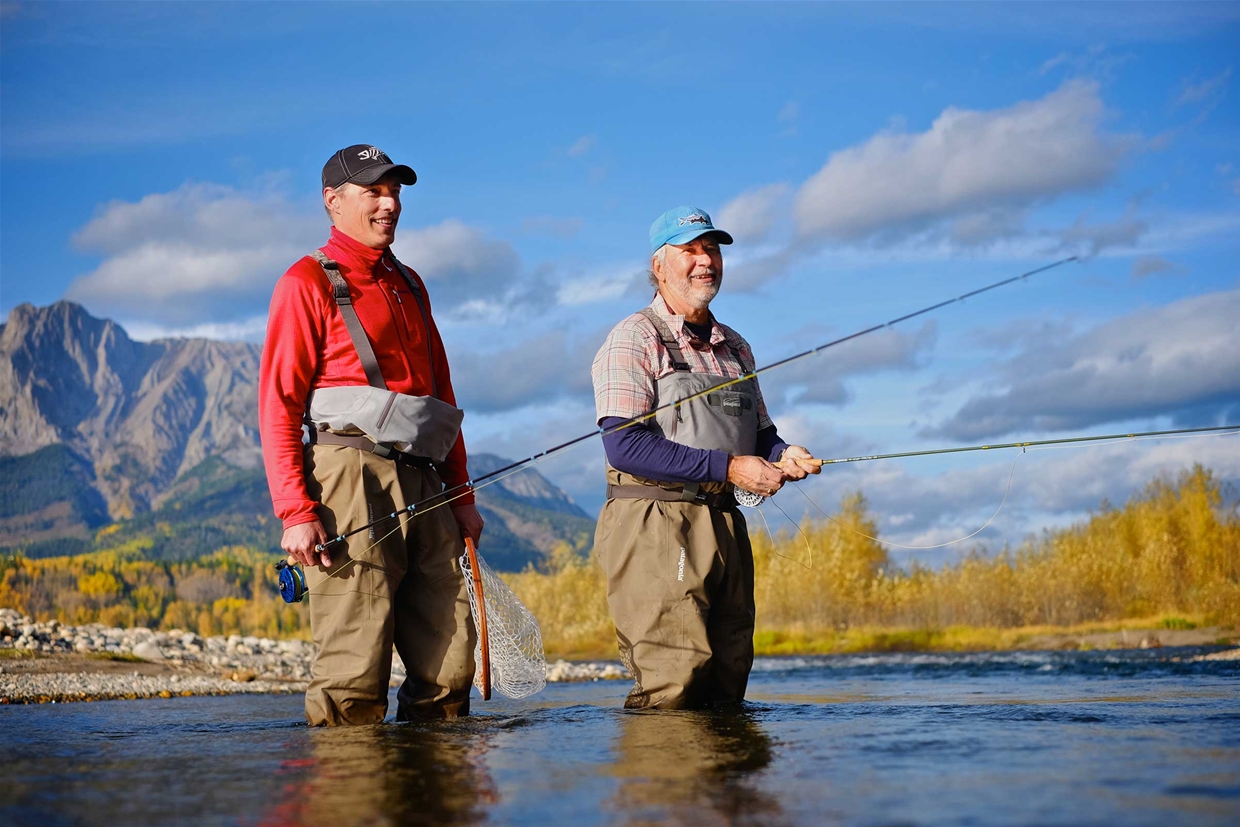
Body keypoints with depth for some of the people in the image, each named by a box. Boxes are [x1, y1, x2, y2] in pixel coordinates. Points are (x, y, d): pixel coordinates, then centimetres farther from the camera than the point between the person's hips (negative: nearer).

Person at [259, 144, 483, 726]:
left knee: (450, 663, 4)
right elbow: (277, 406, -6)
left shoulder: (408, 284, 23)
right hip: (351, 477, -7)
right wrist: (295, 512, -15)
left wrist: (460, 492, 19)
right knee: (354, 673, -9)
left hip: (420, 486, 7)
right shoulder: (308, 283, 2)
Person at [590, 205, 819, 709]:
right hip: (655, 523, -7)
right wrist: (728, 467, -19)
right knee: (672, 689, -12)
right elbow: (625, 446, -16)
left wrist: (782, 455, -1)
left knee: (726, 686, 9)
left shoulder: (734, 347, 20)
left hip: (725, 526, 7)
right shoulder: (634, 340, -4)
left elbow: (760, 434, 24)